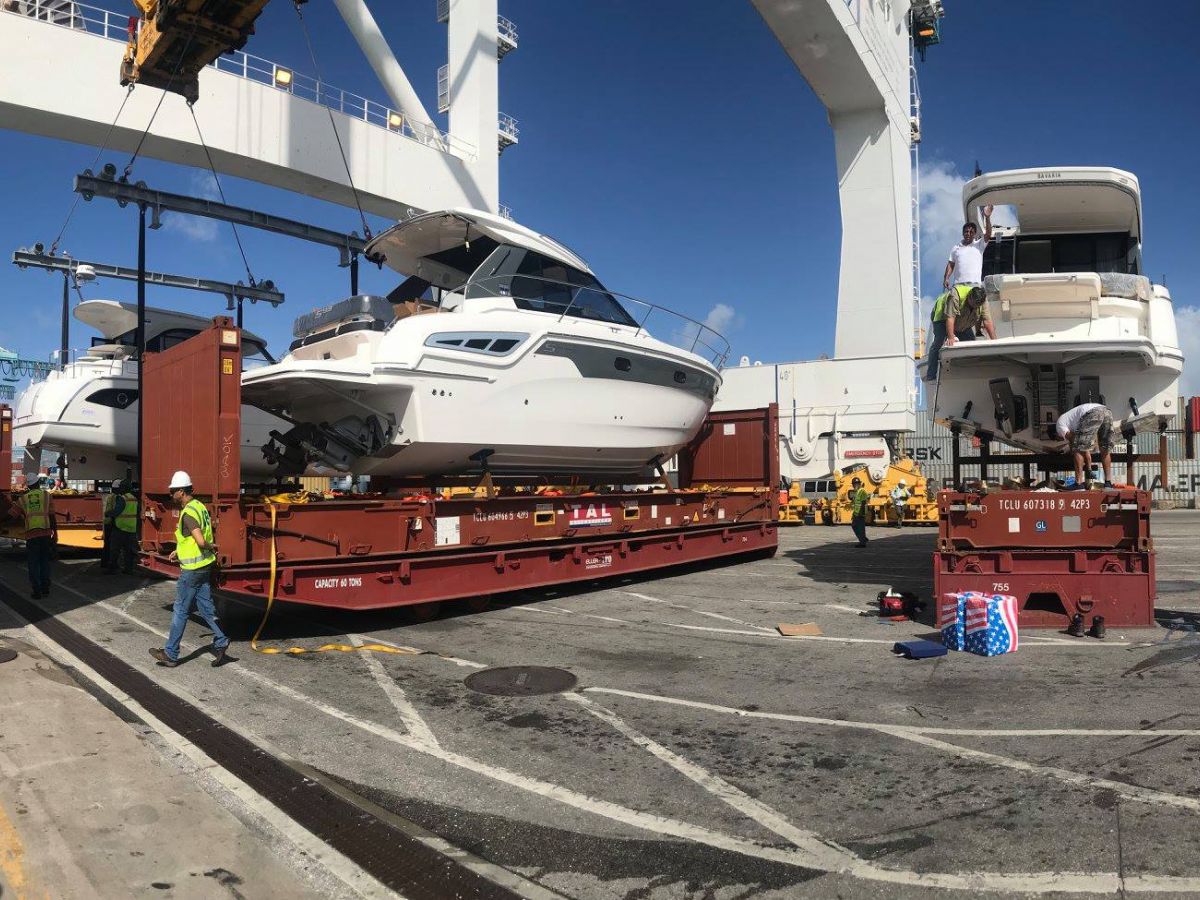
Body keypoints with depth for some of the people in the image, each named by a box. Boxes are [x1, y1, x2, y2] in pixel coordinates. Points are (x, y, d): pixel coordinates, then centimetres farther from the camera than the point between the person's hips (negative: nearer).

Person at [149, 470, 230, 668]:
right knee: (206, 607, 11)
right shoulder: (199, 507, 10)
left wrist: (211, 547, -11)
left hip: (192, 569, -9)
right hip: (205, 566, 9)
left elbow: (200, 541, -31)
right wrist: (179, 551, 17)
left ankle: (170, 654, 12)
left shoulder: (188, 513, -20)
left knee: (181, 611, 2)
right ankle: (220, 643, 9)